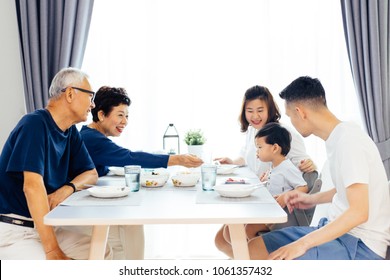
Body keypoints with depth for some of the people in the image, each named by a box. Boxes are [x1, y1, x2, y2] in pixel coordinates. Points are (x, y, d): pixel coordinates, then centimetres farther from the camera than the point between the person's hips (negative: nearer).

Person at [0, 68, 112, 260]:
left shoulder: (71, 132, 8)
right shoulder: (35, 124, -17)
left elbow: (91, 174, 13)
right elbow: (32, 185, -26)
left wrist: (68, 188, -13)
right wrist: (52, 249, -29)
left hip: (45, 227, 8)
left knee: (103, 253, -4)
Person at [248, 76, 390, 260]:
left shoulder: (349, 141, -21)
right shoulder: (336, 138, 7)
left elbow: (359, 212, -25)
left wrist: (303, 243, -24)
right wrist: (313, 199, 14)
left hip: (360, 244, -9)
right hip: (338, 229, 9)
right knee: (253, 249, 4)